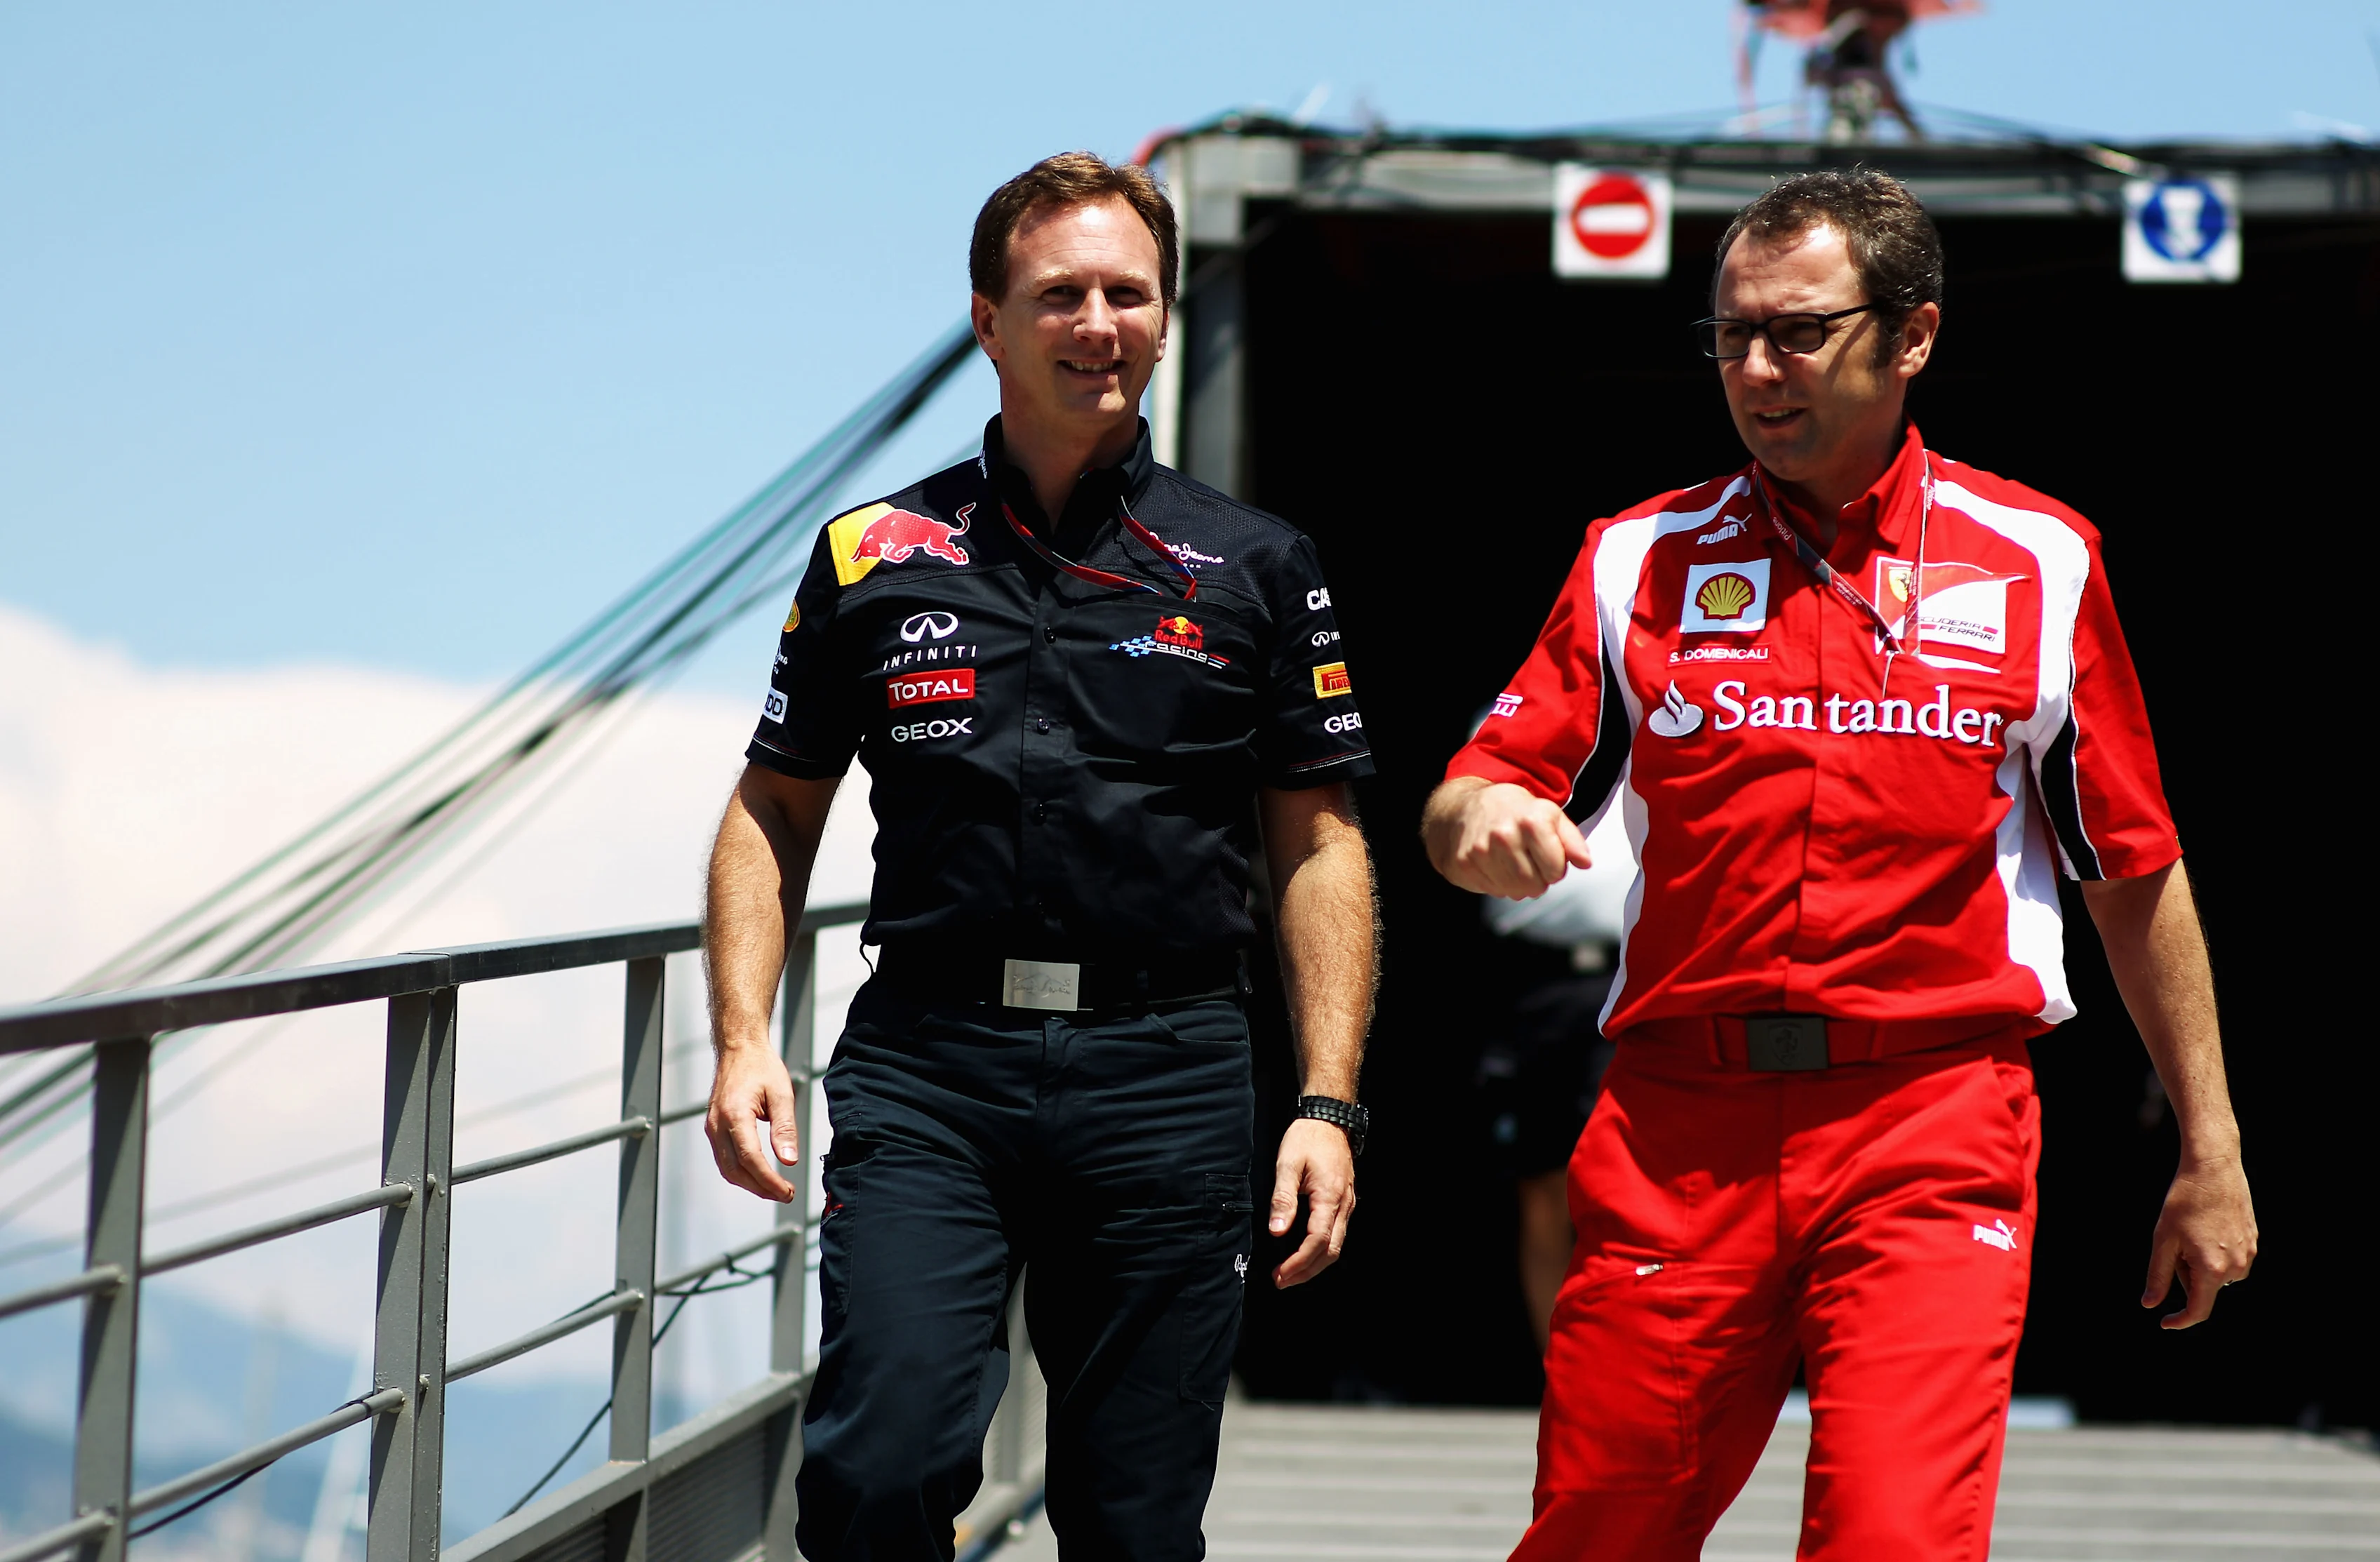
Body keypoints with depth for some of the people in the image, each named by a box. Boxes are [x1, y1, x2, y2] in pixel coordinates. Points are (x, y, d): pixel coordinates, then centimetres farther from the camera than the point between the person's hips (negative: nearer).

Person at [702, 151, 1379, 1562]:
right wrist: (745, 1040, 1)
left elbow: (1318, 847, 9)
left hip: (1166, 1077, 0)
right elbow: (773, 814, 14)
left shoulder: (1253, 571, 8)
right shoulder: (876, 557, 9)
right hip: (927, 1072, 0)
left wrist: (1329, 1104, 0)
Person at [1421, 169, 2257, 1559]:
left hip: (1935, 1135, -2)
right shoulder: (1640, 560, 10)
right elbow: (1468, 808, 9)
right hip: (1677, 1130, 2)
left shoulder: (2039, 561, 7)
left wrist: (2211, 1154, 13)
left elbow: (2137, 873, 12)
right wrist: (1482, 822, -16)